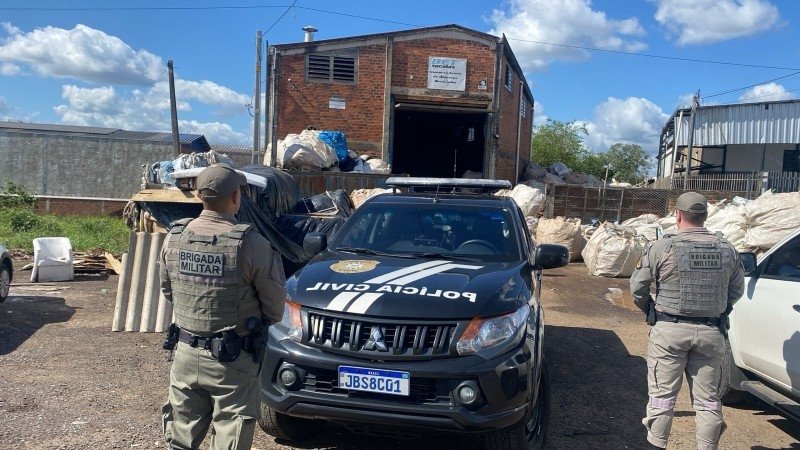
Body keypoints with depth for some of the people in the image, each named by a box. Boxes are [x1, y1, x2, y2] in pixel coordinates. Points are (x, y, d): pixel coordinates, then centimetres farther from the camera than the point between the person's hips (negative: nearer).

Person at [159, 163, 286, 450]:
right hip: (233, 361, -5)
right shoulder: (251, 244, -20)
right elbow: (275, 306, -10)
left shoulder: (174, 238, -4)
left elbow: (167, 291, 10)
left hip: (186, 353, 5)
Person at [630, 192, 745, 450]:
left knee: (662, 395, 7)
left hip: (669, 331, -3)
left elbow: (637, 288, -5)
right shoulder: (726, 250, 2)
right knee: (708, 399, 12)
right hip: (712, 332, 3)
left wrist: (651, 312, 12)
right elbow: (737, 291, 12)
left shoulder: (662, 248, -9)